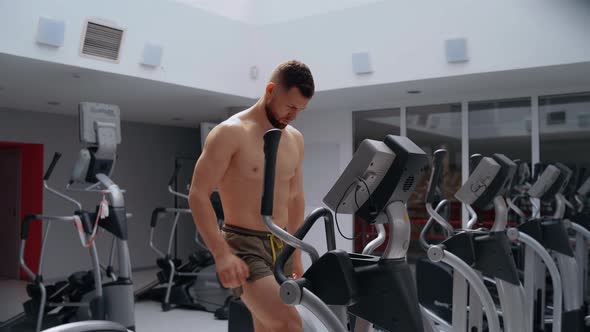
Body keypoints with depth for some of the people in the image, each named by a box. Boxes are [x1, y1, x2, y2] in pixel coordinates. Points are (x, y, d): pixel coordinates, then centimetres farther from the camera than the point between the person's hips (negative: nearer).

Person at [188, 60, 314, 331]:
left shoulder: (295, 139, 10)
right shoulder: (230, 133, -10)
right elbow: (198, 196, -13)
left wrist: (295, 254, 20)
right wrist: (222, 254, -22)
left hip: (280, 248, 7)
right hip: (244, 246, -7)